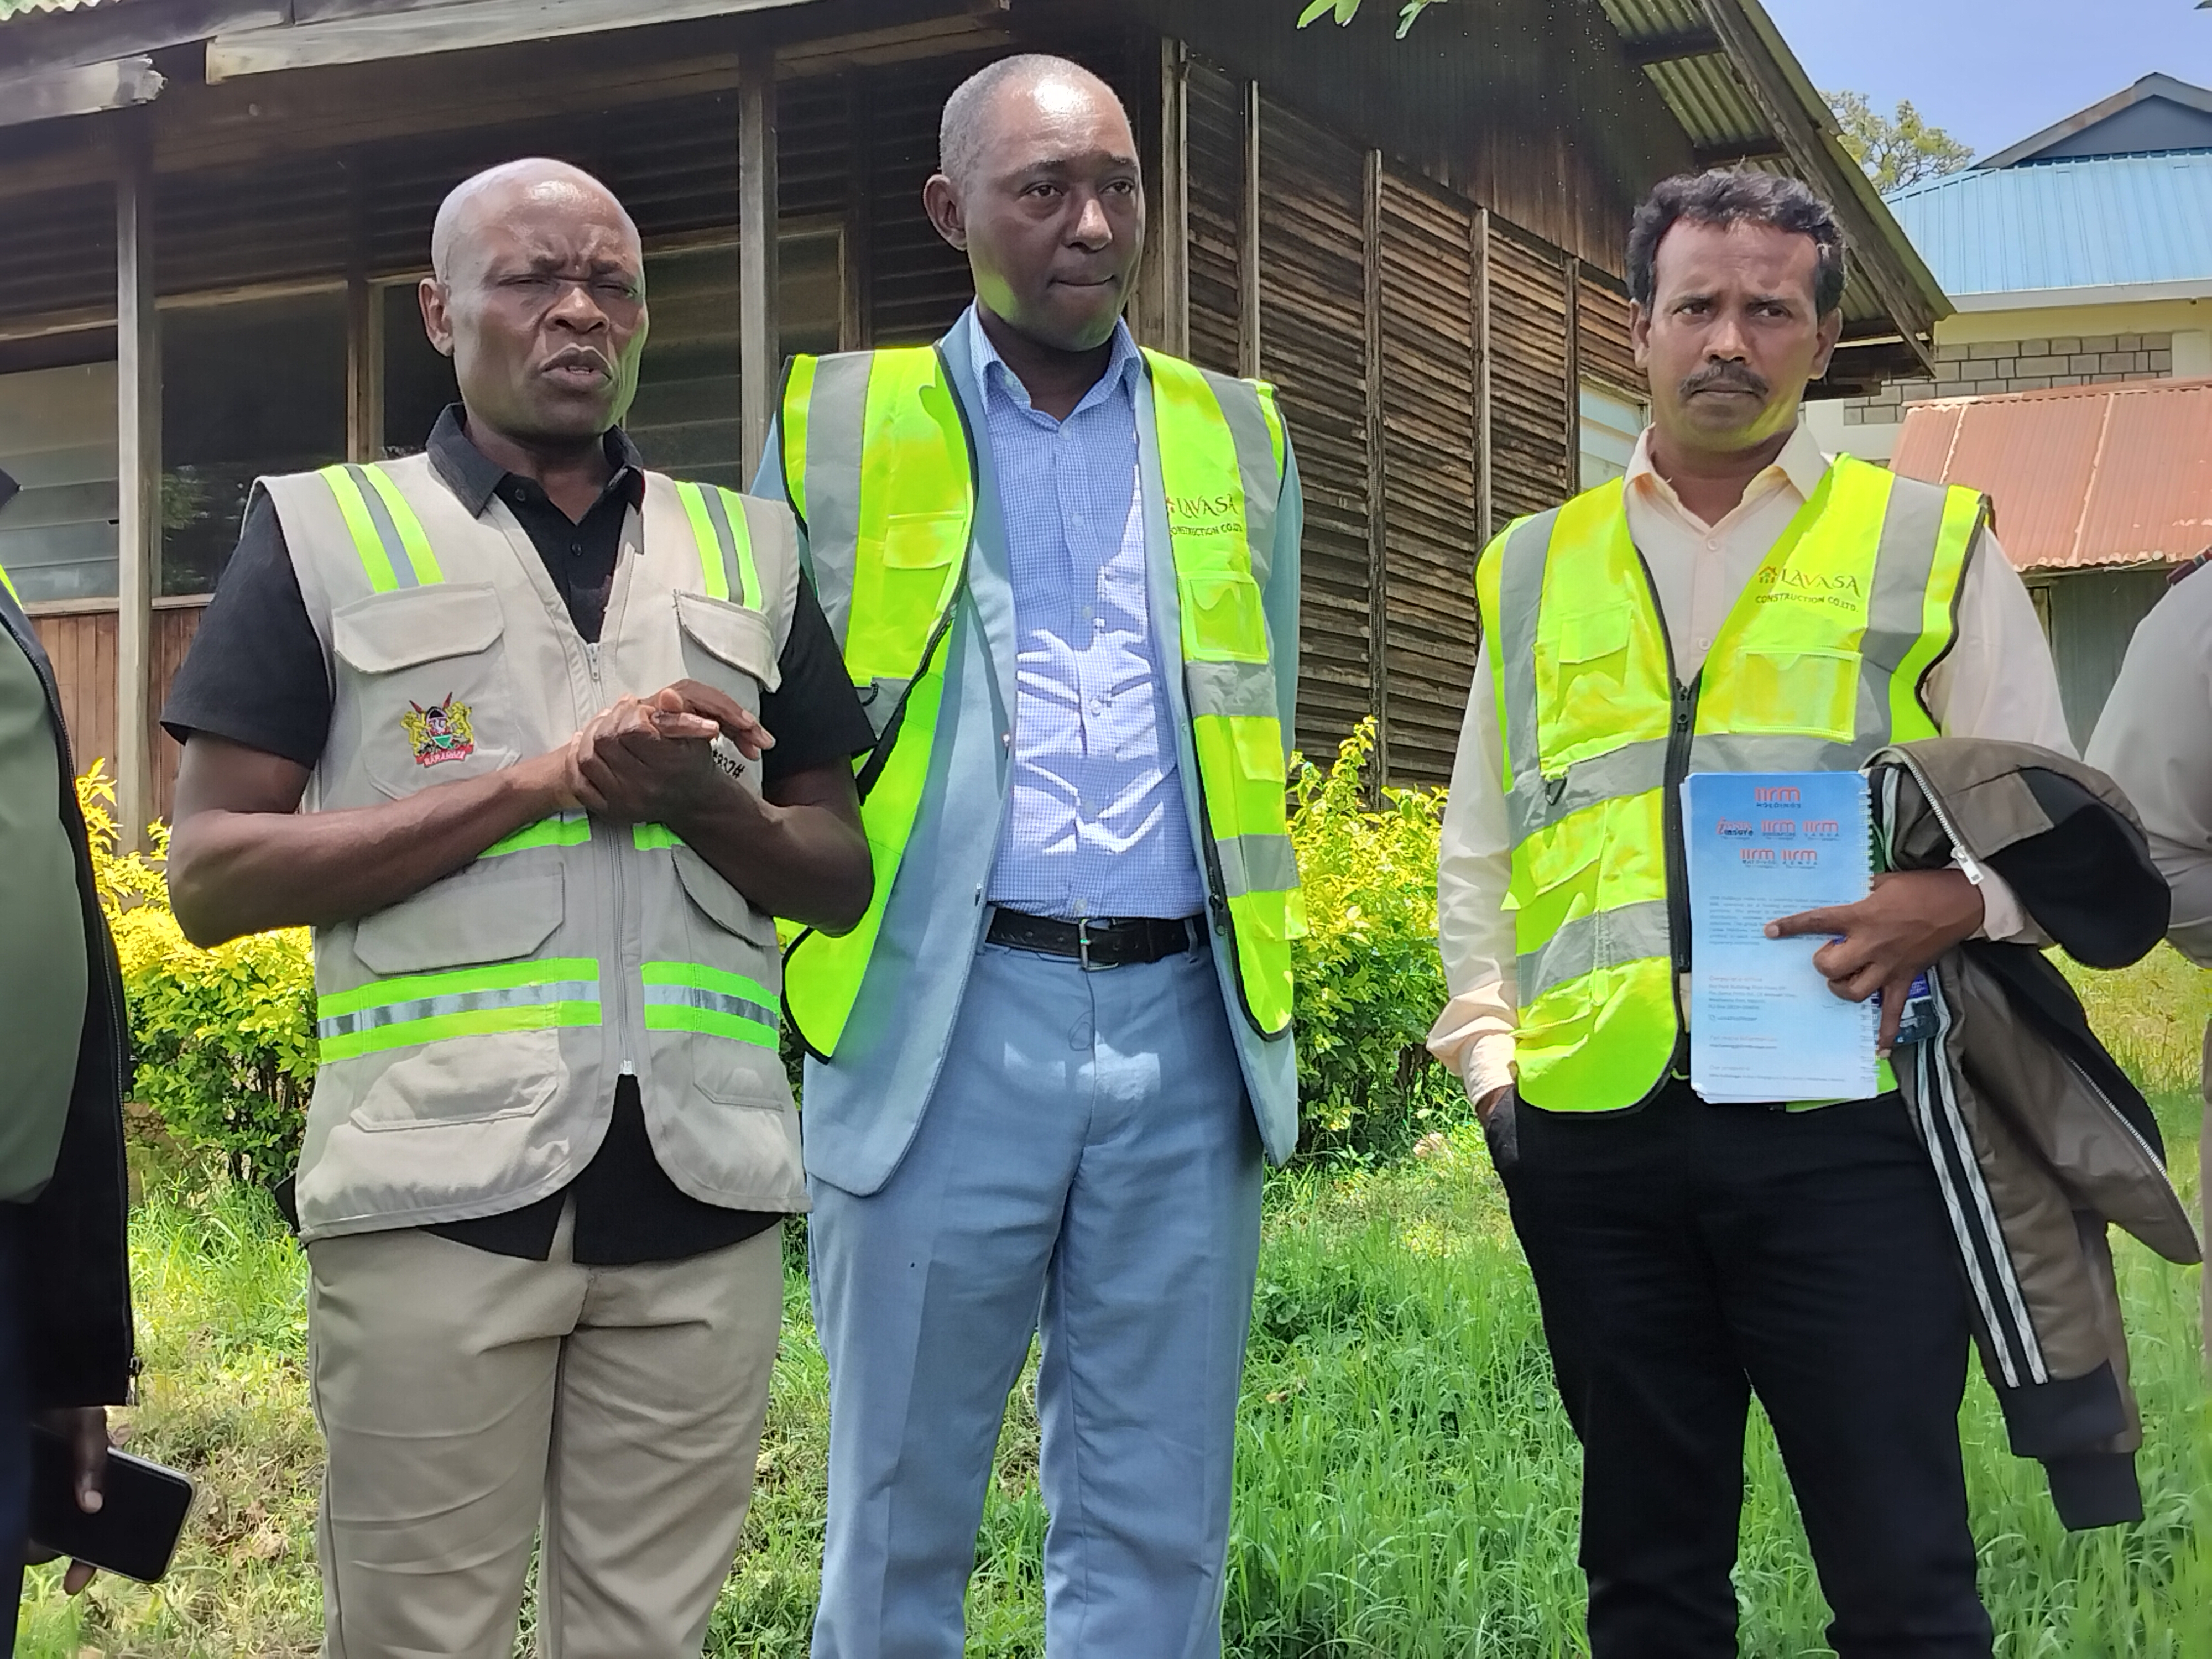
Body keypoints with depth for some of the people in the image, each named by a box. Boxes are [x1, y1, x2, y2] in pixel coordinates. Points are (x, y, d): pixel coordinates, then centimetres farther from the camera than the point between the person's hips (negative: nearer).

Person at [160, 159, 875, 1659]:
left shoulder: (750, 550, 15)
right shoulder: (323, 533, 6)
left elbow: (842, 876, 15)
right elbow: (211, 875, -2)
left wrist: (700, 802, -8)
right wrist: (547, 776, -11)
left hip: (704, 1189, 3)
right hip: (439, 1191, -2)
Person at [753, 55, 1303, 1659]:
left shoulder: (1240, 436, 14)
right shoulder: (836, 426, 6)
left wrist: (1261, 1011, 14)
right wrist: (799, 961, 2)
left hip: (1187, 1026, 2)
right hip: (942, 1019, -2)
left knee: (1156, 1526, 8)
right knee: (902, 1513, 7)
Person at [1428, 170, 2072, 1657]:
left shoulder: (1931, 546, 8)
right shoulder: (1534, 569, 15)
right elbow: (1479, 849, 20)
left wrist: (1951, 903, -14)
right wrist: (1488, 1051, 7)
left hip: (1843, 1127, -2)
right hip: (1592, 1132, 3)